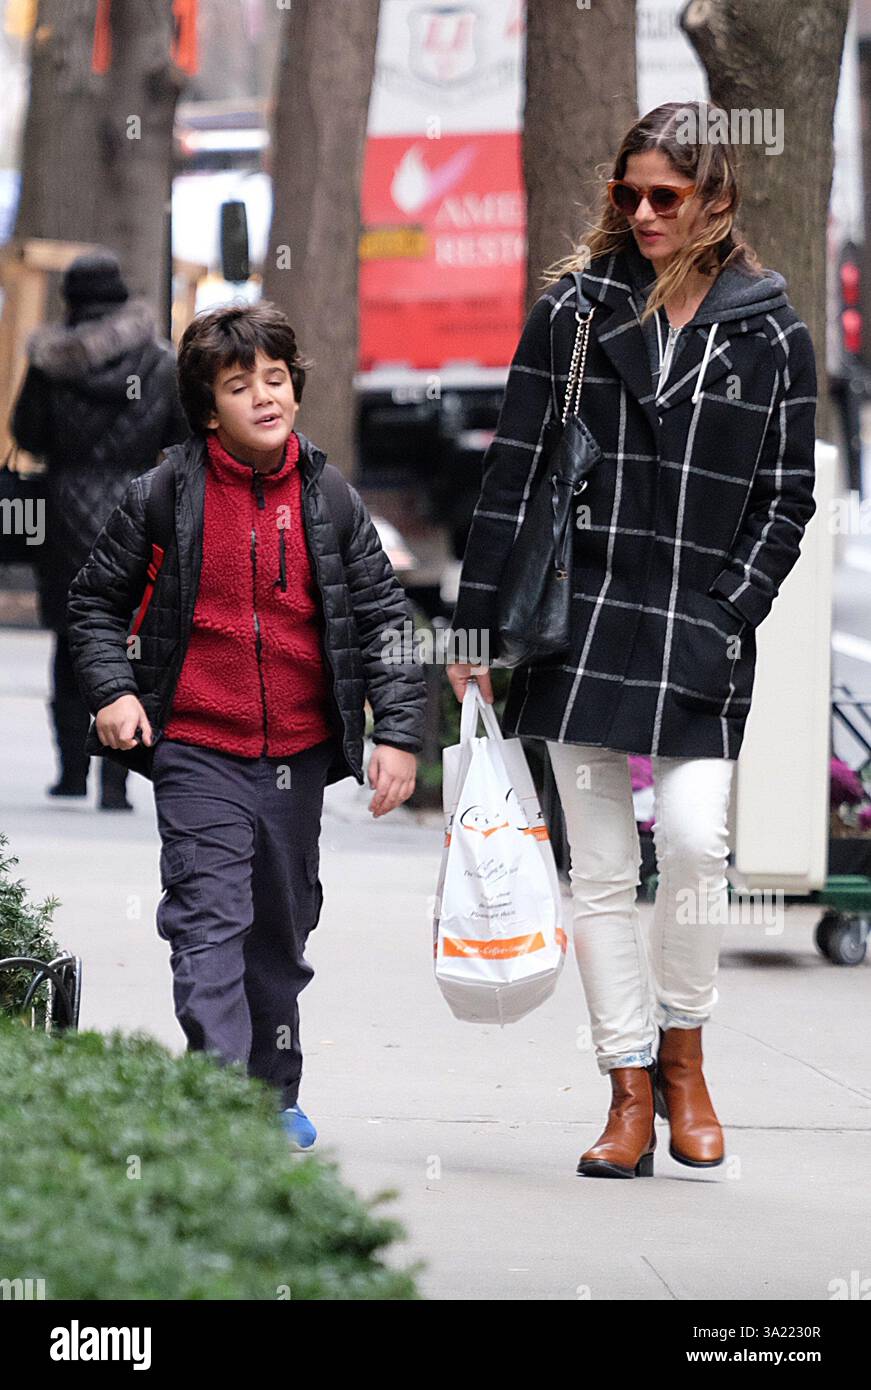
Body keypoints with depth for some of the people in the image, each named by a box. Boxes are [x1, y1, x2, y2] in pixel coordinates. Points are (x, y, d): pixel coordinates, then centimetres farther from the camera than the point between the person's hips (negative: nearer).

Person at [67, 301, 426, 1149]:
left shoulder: (329, 500, 2)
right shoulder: (164, 497, -4)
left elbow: (384, 617, 7)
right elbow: (96, 598, 7)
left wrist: (398, 731, 0)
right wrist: (110, 689, -6)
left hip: (300, 753, 3)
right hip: (197, 750, -3)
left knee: (283, 929, 15)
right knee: (208, 920, -13)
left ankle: (275, 1094, 29)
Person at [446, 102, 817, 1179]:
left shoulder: (769, 331, 4)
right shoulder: (574, 307, 5)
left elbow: (786, 498, 6)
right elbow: (512, 473, 5)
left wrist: (729, 616, -6)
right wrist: (478, 622, 2)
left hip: (699, 634, -1)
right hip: (576, 624, 1)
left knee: (695, 844, -15)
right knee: (599, 869, 2)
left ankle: (681, 1054, 8)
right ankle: (631, 1095, 9)